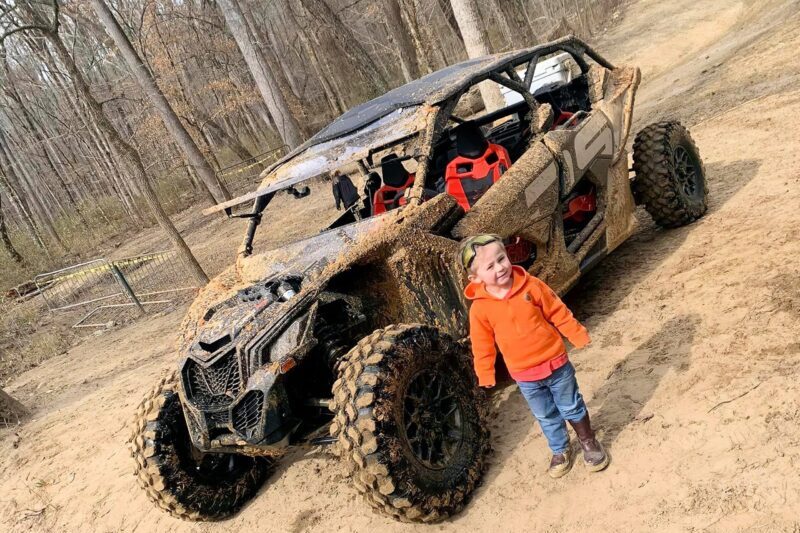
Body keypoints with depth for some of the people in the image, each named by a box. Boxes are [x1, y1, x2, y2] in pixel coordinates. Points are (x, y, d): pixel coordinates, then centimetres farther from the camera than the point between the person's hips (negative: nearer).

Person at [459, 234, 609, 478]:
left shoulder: (531, 285, -15)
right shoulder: (479, 308, -16)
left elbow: (558, 312, -5)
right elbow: (482, 345, -5)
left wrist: (578, 336, 1)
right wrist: (485, 375, -1)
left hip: (555, 362, 0)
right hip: (524, 375, 1)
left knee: (572, 407, 16)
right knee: (546, 416, 18)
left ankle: (589, 443, 41)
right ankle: (560, 451, 43)